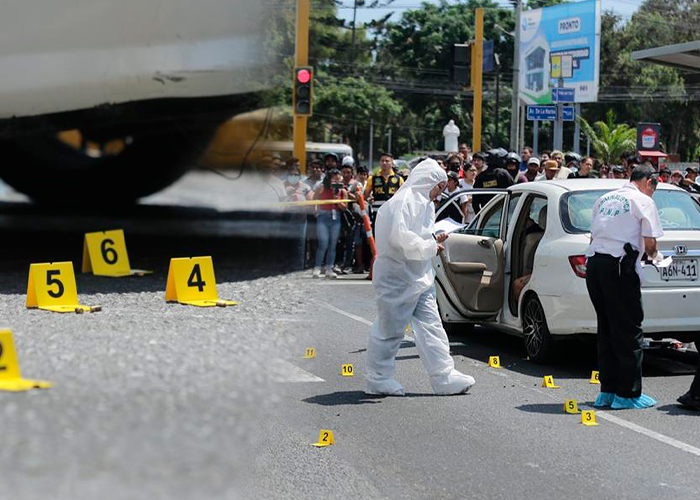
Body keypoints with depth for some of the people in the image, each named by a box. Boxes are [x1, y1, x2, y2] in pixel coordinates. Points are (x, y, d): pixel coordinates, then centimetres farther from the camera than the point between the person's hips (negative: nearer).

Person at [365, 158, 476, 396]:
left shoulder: (423, 203, 16)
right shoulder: (403, 202, -17)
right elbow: (400, 237, -28)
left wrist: (432, 242, 2)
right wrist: (430, 246, -20)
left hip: (419, 277, 10)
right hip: (397, 277, -10)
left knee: (431, 326, 6)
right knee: (390, 329, 0)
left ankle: (444, 376, 6)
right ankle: (378, 378, 12)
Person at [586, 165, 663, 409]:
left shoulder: (605, 199, 20)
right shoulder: (644, 201, 0)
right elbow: (649, 242, -5)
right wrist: (653, 256, 17)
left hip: (594, 262, 7)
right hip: (619, 267, -7)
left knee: (606, 328, 14)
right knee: (629, 331, 0)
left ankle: (607, 390, 17)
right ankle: (628, 393, 1)